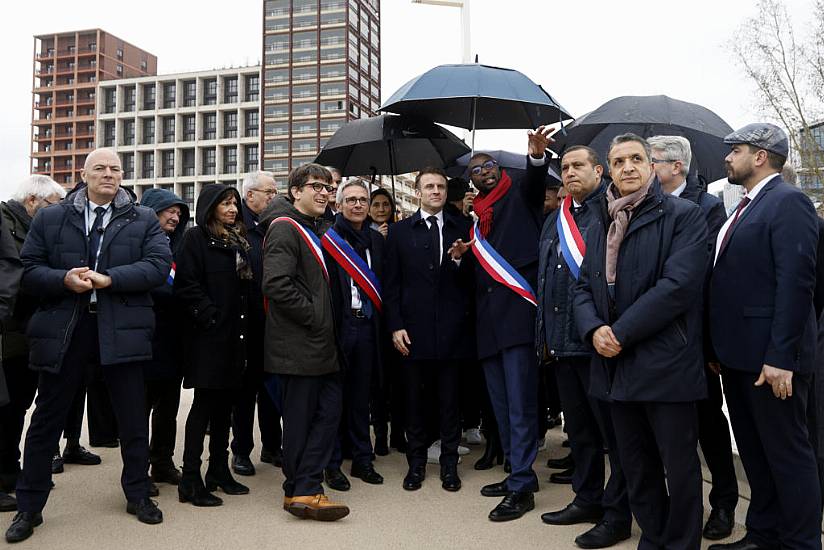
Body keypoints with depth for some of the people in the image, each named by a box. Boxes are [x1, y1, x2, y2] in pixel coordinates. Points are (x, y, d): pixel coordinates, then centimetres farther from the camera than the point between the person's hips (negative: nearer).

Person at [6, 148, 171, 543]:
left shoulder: (143, 220, 6)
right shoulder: (50, 218, 9)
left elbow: (159, 265, -7)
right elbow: (28, 270, 4)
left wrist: (109, 279, -18)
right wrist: (64, 279, -16)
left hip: (121, 329, 0)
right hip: (63, 328, 1)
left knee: (133, 418, 8)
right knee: (46, 419, 9)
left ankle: (138, 495, 26)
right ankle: (29, 507, 23)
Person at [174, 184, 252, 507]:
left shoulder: (239, 240, 17)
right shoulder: (196, 238, -5)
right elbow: (187, 285, -14)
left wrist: (245, 319, 9)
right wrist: (211, 316, -17)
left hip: (235, 334, 7)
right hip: (208, 335, -7)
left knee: (225, 404, 12)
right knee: (205, 404, -5)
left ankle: (220, 471, 23)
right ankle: (191, 481, 2)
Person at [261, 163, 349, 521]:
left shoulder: (320, 228, 19)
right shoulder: (285, 228, -11)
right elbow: (276, 284, -23)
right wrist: (314, 315, -16)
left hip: (321, 341, 9)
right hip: (297, 343, -9)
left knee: (329, 409, 8)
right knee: (300, 417, 0)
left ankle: (302, 489, 18)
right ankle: (303, 491, 12)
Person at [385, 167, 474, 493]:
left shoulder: (461, 230, 9)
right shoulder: (400, 231, 7)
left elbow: (472, 280, 5)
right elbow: (392, 283, 3)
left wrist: (460, 261, -15)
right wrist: (395, 325, -4)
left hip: (451, 328, 0)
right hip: (413, 329, 0)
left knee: (449, 399, 7)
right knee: (414, 399, 8)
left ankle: (449, 463, 20)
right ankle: (416, 463, 21)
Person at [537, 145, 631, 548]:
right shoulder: (554, 221, 18)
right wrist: (545, 334, 15)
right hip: (562, 342, 8)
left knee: (613, 429, 3)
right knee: (578, 428, 17)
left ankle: (617, 515, 14)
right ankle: (587, 499, 31)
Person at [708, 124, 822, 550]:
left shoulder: (788, 202, -11)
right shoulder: (746, 207, 16)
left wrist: (781, 357, -23)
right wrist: (719, 348, 14)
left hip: (770, 358, -9)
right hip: (739, 355, 9)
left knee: (787, 453, 3)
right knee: (754, 451, 18)